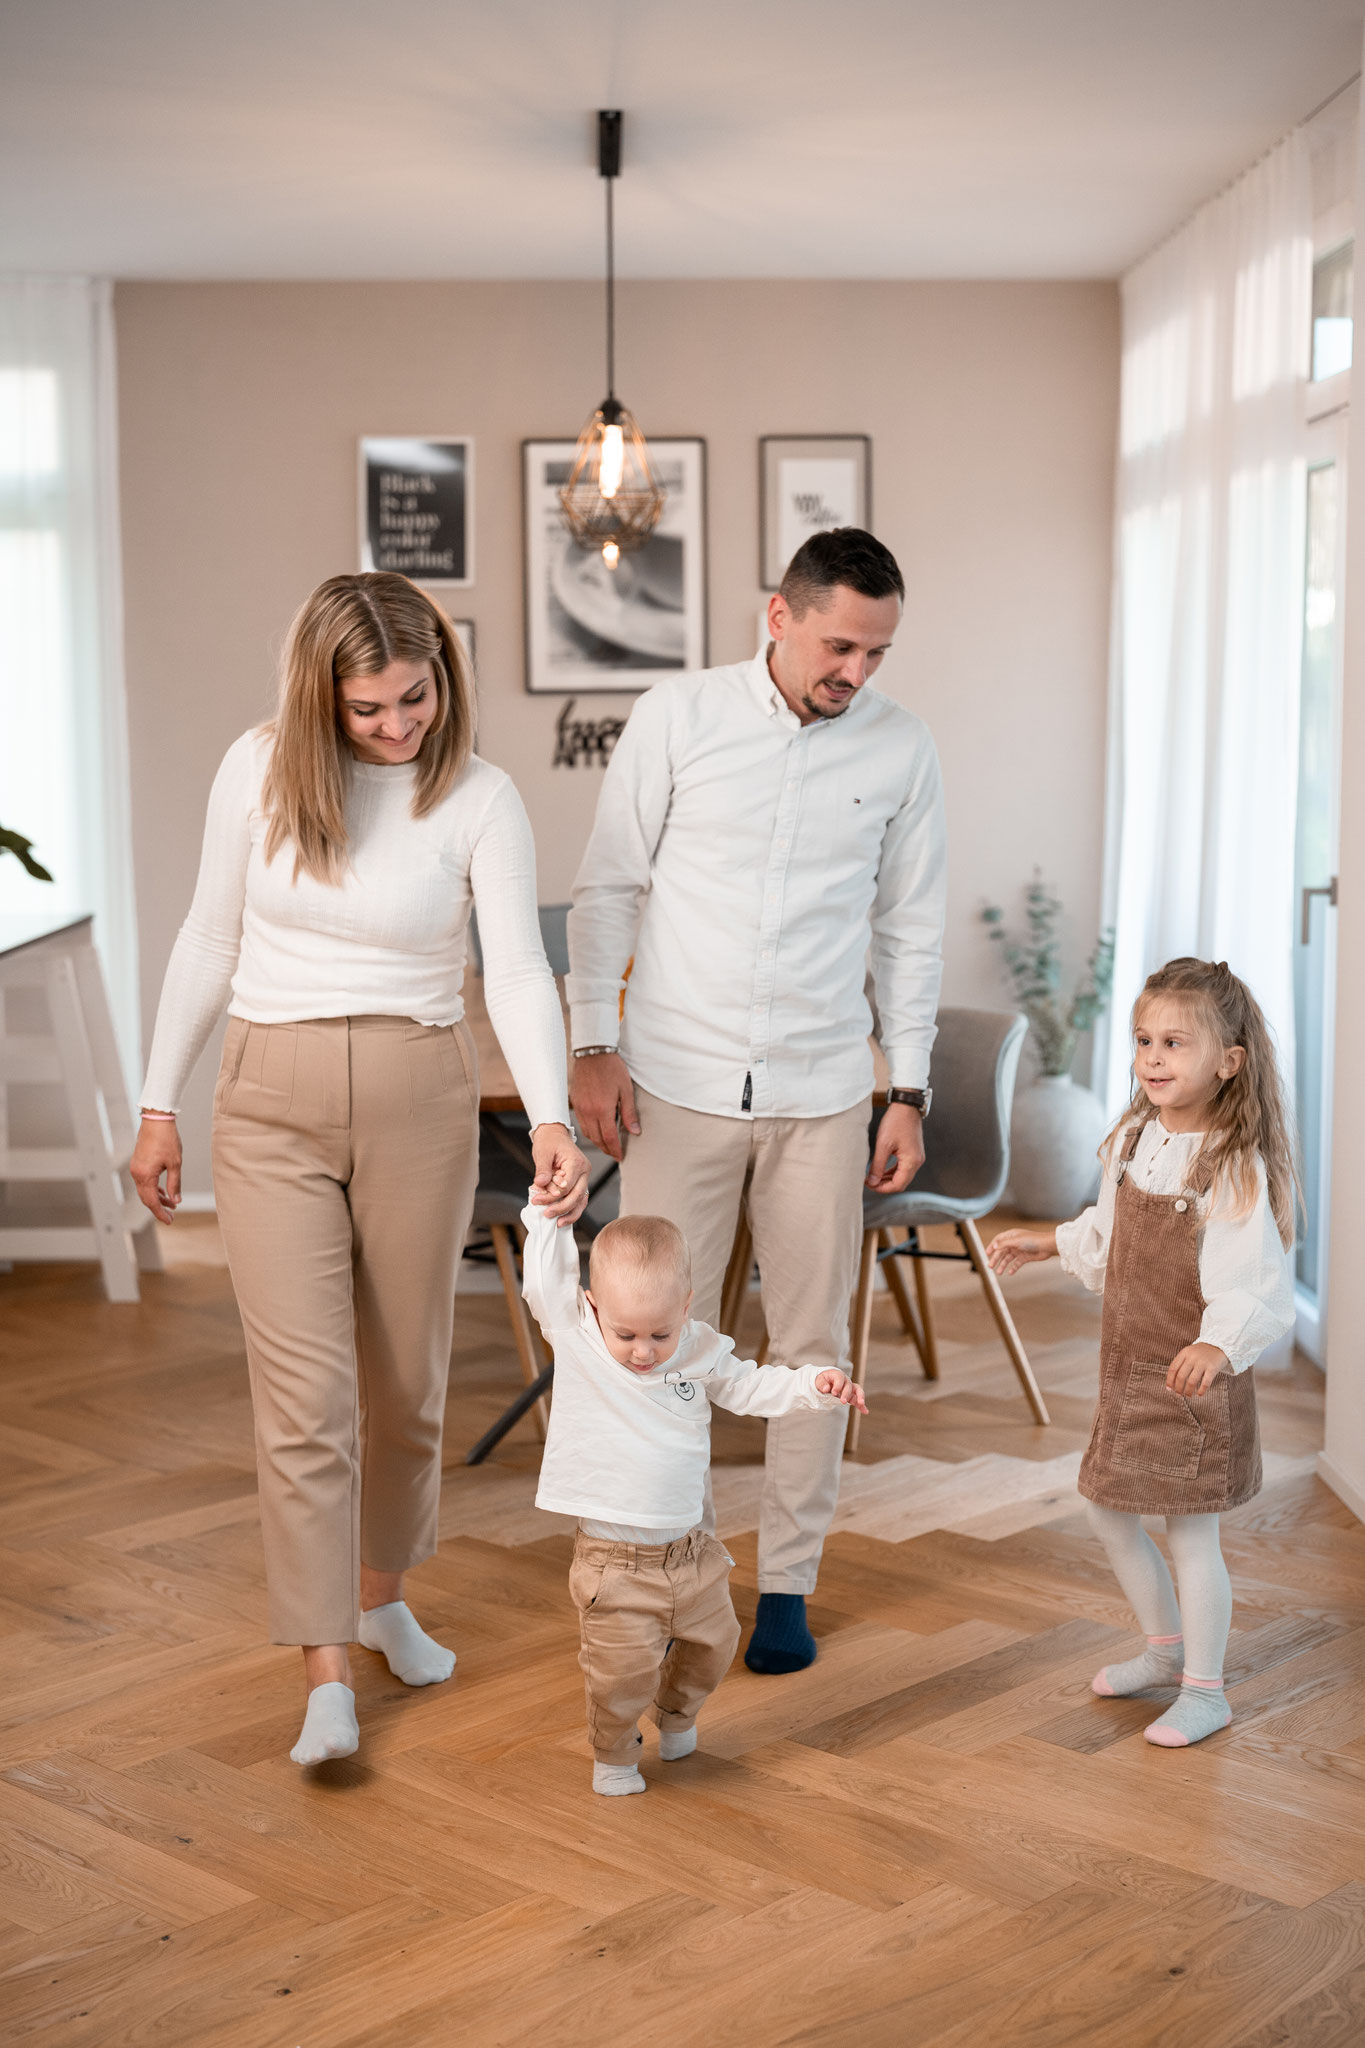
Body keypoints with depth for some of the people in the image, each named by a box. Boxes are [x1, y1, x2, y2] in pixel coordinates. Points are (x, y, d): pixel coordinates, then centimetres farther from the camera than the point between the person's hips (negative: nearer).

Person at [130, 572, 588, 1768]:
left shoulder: (480, 798, -7)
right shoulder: (259, 770, -3)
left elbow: (519, 969, -15)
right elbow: (210, 939, 6)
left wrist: (551, 1118, -30)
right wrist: (159, 1102, 7)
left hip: (420, 1100, 1)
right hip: (272, 1101, 0)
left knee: (407, 1380, 13)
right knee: (306, 1391, -6)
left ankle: (383, 1592, 38)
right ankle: (327, 1678, 0)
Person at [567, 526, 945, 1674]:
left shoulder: (902, 750, 2)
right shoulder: (676, 719, -3)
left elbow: (911, 930, 8)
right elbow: (609, 886, 2)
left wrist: (911, 1093, 6)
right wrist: (593, 1044, -3)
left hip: (821, 1093, 2)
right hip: (677, 1082, -1)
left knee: (813, 1341, 6)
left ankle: (788, 1582, 20)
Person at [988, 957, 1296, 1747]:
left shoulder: (1235, 1169, -22)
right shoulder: (1135, 1139, 3)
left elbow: (1253, 1284, -30)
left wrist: (1218, 1343, -46)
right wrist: (1051, 1243, 30)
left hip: (1198, 1385, -8)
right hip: (1130, 1371, 8)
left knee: (1193, 1534, 1)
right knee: (1111, 1513, 18)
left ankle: (1205, 1692, 18)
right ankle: (1166, 1647, 38)